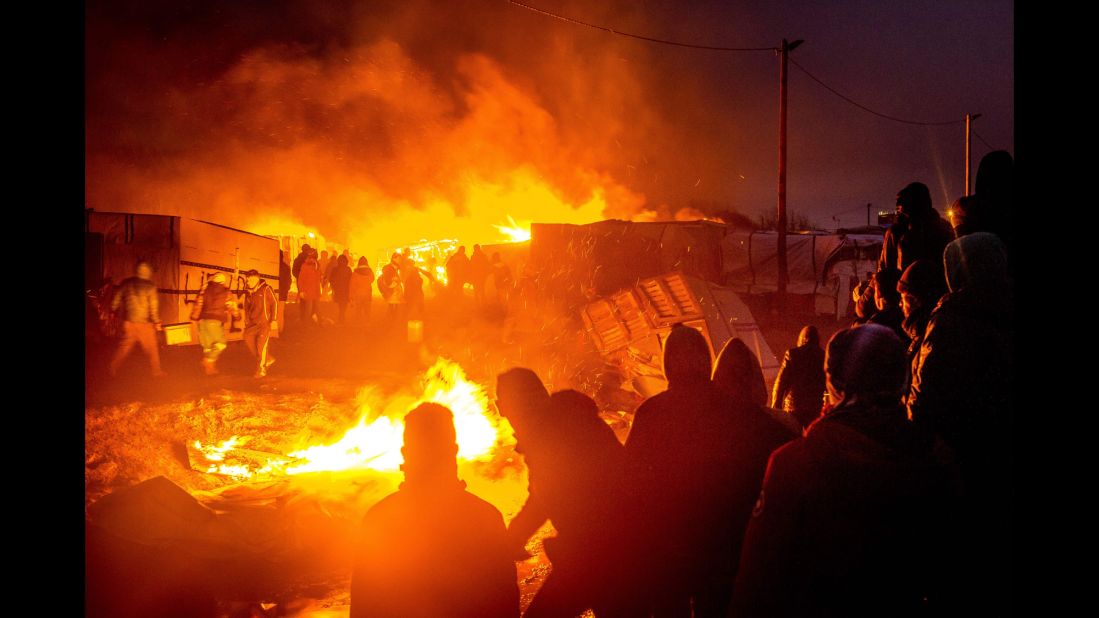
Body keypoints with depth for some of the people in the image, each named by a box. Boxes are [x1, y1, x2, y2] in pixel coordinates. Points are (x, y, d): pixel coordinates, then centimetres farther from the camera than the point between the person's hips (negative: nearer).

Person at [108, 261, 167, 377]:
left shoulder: (126, 284, 2)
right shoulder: (150, 286, -10)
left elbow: (116, 300, 9)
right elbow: (153, 306, -11)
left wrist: (112, 311, 25)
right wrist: (156, 322, -3)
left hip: (128, 322, 4)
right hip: (144, 323, -4)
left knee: (124, 347, 15)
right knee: (151, 348, 8)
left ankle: (113, 369, 18)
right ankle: (156, 371, 14)